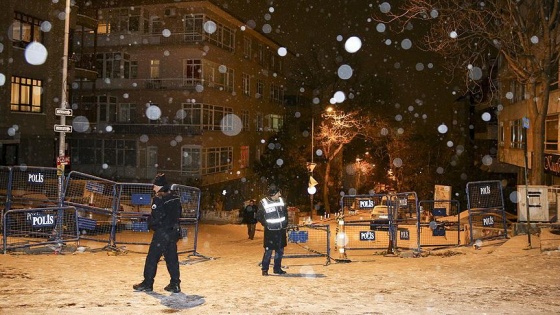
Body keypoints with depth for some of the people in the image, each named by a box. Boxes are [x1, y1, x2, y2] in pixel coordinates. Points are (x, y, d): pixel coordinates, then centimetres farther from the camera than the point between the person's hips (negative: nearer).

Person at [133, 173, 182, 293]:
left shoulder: (158, 199, -14)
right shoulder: (175, 198, 9)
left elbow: (155, 218, -14)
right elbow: (178, 215, 15)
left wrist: (150, 223, 5)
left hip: (162, 233, -7)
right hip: (174, 232, 7)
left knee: (152, 257, 2)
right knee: (172, 258, 10)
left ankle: (147, 283, 8)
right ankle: (175, 284, 10)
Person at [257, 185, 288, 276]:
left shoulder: (281, 200, 8)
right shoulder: (263, 203, -9)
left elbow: (285, 212, 20)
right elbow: (259, 216, -5)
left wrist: (285, 222, 10)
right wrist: (266, 224, -11)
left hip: (281, 230, 6)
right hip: (270, 231, -6)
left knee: (280, 251, 11)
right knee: (268, 251, -5)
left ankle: (277, 268, 22)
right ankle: (264, 269, 6)